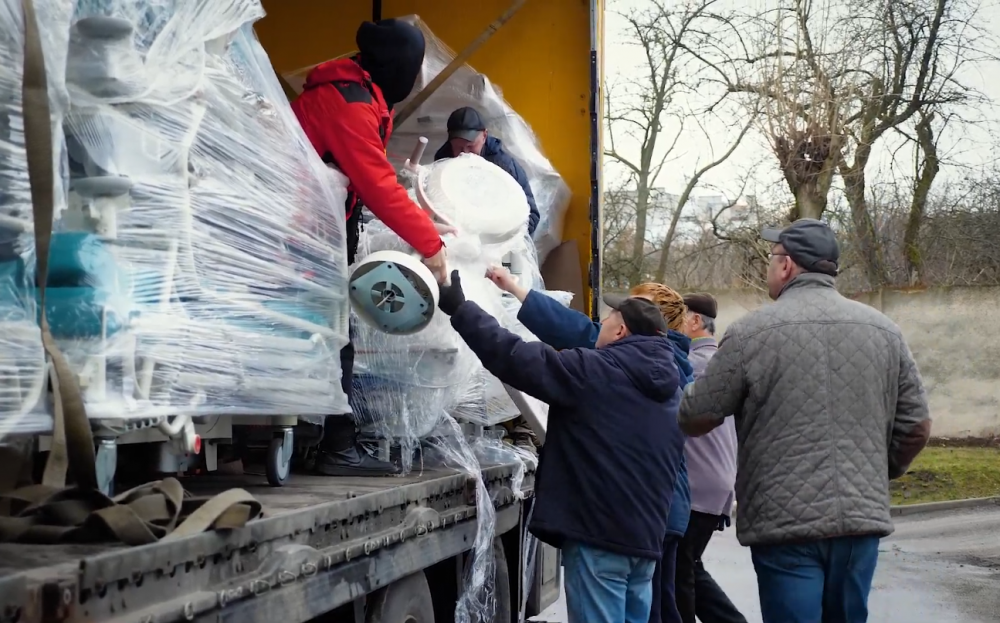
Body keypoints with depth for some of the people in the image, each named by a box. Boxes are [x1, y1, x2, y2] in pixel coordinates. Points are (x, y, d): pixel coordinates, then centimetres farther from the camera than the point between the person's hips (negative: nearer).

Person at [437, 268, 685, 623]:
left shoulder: (597, 371, -11)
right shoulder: (669, 387, 13)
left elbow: (519, 360, -15)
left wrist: (458, 307, -8)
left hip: (599, 534, -8)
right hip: (645, 536, 8)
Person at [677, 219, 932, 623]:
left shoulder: (752, 331, -7)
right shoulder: (884, 331, 6)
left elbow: (697, 418, 0)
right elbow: (916, 427, 9)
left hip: (785, 521, -4)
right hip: (863, 517, 4)